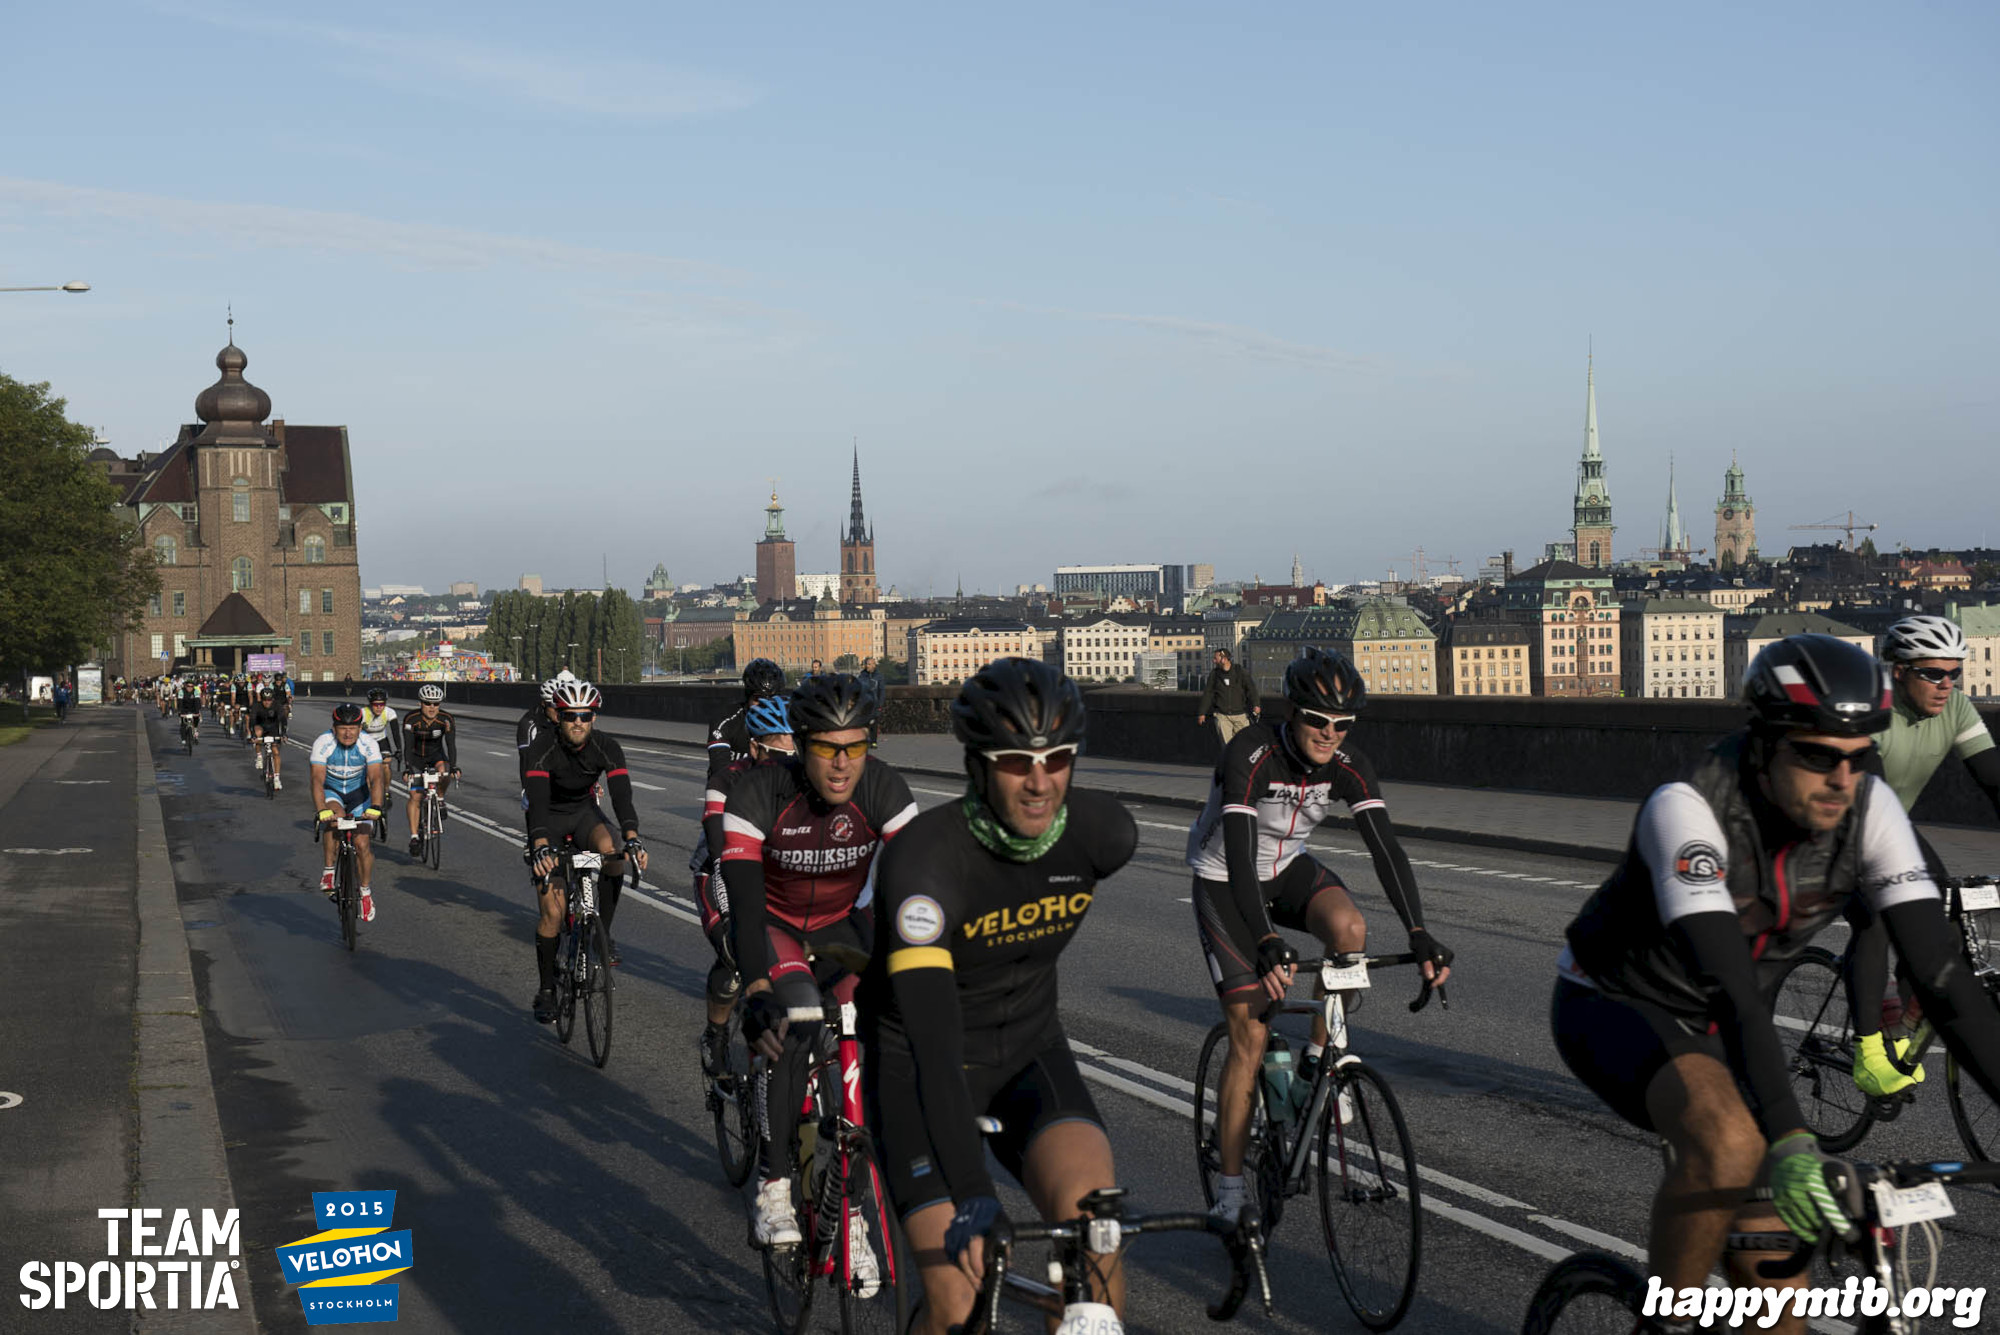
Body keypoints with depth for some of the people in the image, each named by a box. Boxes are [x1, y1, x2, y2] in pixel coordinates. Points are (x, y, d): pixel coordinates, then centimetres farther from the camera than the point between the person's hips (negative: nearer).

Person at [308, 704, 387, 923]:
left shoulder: (368, 744, -23)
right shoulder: (323, 743, -25)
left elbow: (376, 778, -31)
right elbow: (317, 779, -33)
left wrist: (375, 807, -47)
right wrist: (321, 809, -48)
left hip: (358, 793, 1)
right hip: (330, 792, -1)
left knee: (363, 843, -11)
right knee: (334, 819, -34)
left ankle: (366, 893, 10)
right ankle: (328, 871, -20)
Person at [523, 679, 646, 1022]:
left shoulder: (606, 747, -21)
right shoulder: (543, 746, -27)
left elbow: (621, 794, -32)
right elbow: (537, 798, -38)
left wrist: (632, 838, -49)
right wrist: (541, 847, -53)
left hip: (584, 811, 2)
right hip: (547, 817, -2)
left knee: (613, 855, -33)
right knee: (553, 911, -10)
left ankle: (602, 933, -13)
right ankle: (546, 990, 7)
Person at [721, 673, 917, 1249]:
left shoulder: (884, 790, -23)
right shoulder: (757, 794, -29)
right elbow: (745, 900, -37)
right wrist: (756, 990, -51)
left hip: (841, 927, 3)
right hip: (772, 927, -3)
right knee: (797, 1015, -34)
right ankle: (773, 1190, -28)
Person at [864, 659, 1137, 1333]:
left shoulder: (1105, 832, -16)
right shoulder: (924, 856, -30)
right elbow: (933, 1038, -37)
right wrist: (971, 1196, -45)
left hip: (1029, 1054, 3)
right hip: (923, 1066, -3)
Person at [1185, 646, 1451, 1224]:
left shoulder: (1348, 765, -16)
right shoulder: (1251, 754, -30)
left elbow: (1385, 848, -23)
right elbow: (1239, 852, -39)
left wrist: (1419, 935, -35)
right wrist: (1266, 943, -50)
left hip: (1288, 869, 4)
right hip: (1224, 883, -4)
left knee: (1350, 927, -31)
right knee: (1251, 1036, -11)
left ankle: (1319, 1058, -7)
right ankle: (1229, 1197, -2)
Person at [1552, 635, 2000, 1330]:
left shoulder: (1870, 809, -18)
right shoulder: (1686, 809, -33)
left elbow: (1941, 970, -20)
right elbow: (1730, 985, -42)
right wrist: (1790, 1142, -52)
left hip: (1712, 1030, 5)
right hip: (1615, 1006, -5)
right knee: (1730, 1142, -36)